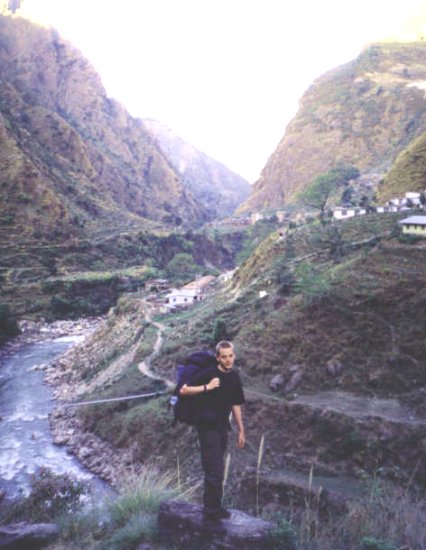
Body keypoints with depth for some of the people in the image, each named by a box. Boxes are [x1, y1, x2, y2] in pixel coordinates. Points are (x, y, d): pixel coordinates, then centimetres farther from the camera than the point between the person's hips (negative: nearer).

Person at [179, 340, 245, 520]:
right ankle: (213, 509, 8)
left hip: (222, 427, 7)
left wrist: (241, 430, 16)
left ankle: (212, 506, 28)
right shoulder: (208, 374, -15)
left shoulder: (234, 377, 6)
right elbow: (183, 391, -18)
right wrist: (206, 387, -27)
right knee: (214, 469, -5)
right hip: (208, 426, -7)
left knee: (216, 468, 15)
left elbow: (236, 405, 14)